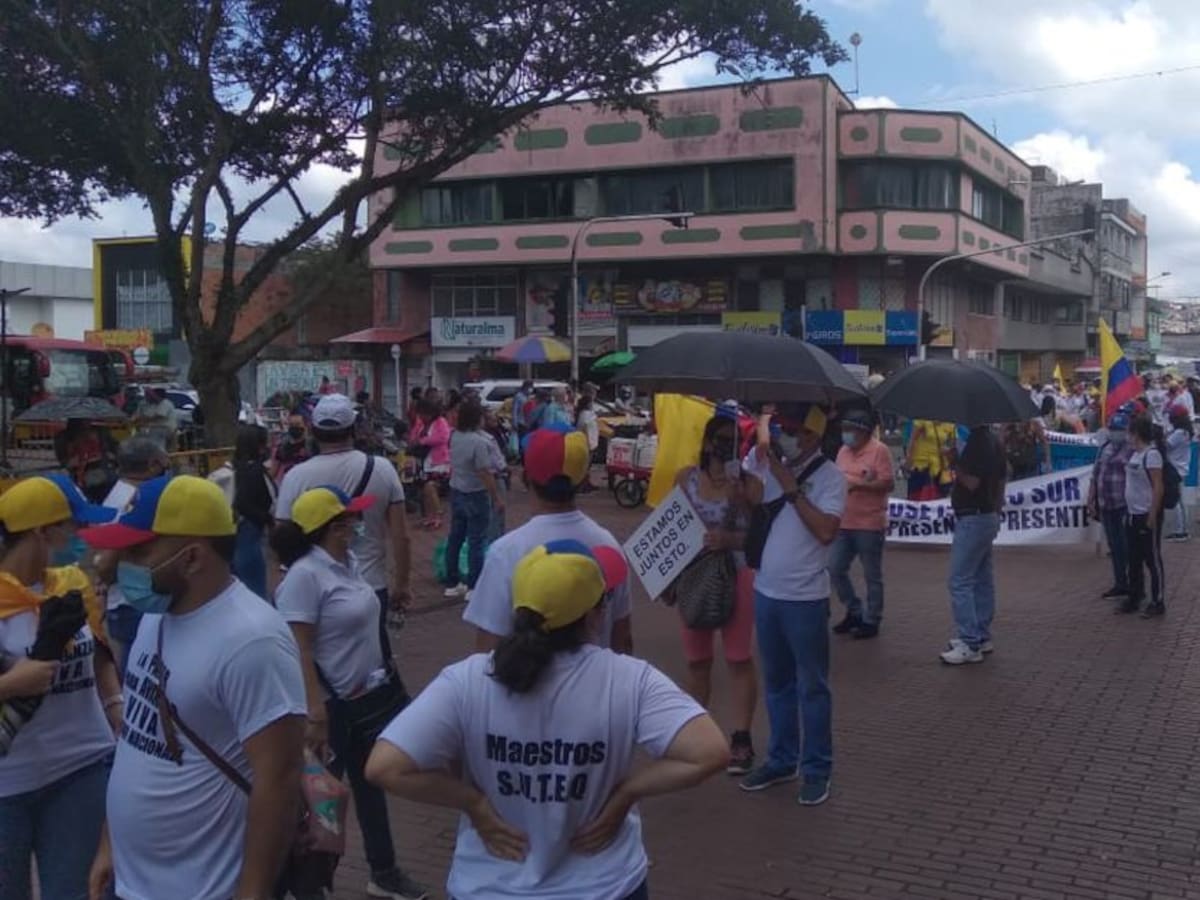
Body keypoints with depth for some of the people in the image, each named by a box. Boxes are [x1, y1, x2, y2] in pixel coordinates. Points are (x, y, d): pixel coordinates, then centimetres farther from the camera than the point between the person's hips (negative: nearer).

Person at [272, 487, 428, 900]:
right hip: (335, 706, -9)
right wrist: (315, 714, -27)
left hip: (368, 696, 9)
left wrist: (389, 678, 20)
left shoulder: (348, 561, 3)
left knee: (370, 785, 21)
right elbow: (300, 653, -25)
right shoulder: (305, 575, -22)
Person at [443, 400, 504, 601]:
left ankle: (452, 583, 23)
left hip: (456, 492, 8)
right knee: (476, 541, 0)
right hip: (476, 495, -8)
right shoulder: (479, 441, -22)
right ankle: (473, 587, 4)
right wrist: (497, 497, -14)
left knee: (455, 538, 14)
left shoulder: (455, 437, 2)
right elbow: (485, 474, -22)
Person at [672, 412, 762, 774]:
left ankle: (741, 738, 9)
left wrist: (731, 540, -24)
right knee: (696, 660, 14)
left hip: (737, 577, -3)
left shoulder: (750, 482, -8)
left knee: (739, 659, 3)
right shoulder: (686, 478, 2)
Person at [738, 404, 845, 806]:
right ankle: (781, 759, 30)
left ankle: (817, 770, 16)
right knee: (776, 683, 17)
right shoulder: (769, 464, 4)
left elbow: (826, 531, -23)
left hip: (805, 598, -6)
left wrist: (792, 489, -22)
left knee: (812, 686, 5)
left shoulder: (830, 476, -12)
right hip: (765, 591, 6)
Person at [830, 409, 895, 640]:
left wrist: (859, 484, -20)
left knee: (872, 577, 4)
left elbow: (888, 483, -14)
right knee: (835, 569, 7)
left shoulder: (879, 450, -10)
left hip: (870, 525, -7)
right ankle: (854, 612, 23)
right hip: (844, 523, 7)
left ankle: (871, 621, 15)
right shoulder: (843, 451, 11)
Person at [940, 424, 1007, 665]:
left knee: (960, 581, -8)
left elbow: (971, 482, -24)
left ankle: (969, 644, -8)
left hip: (973, 518, -10)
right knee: (983, 579, 14)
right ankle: (982, 637, 21)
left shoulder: (977, 441, -19)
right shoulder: (993, 439, 12)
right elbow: (1002, 477, 19)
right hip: (989, 517, 10)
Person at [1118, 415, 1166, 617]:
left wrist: (1153, 516, -20)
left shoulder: (1152, 454, -15)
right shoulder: (1135, 454, 11)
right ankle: (1134, 599, 24)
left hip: (1147, 515, -9)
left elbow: (1158, 487, -18)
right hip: (1133, 514, 9)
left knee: (1153, 560, 0)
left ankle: (1157, 603, 8)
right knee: (1134, 560, 15)